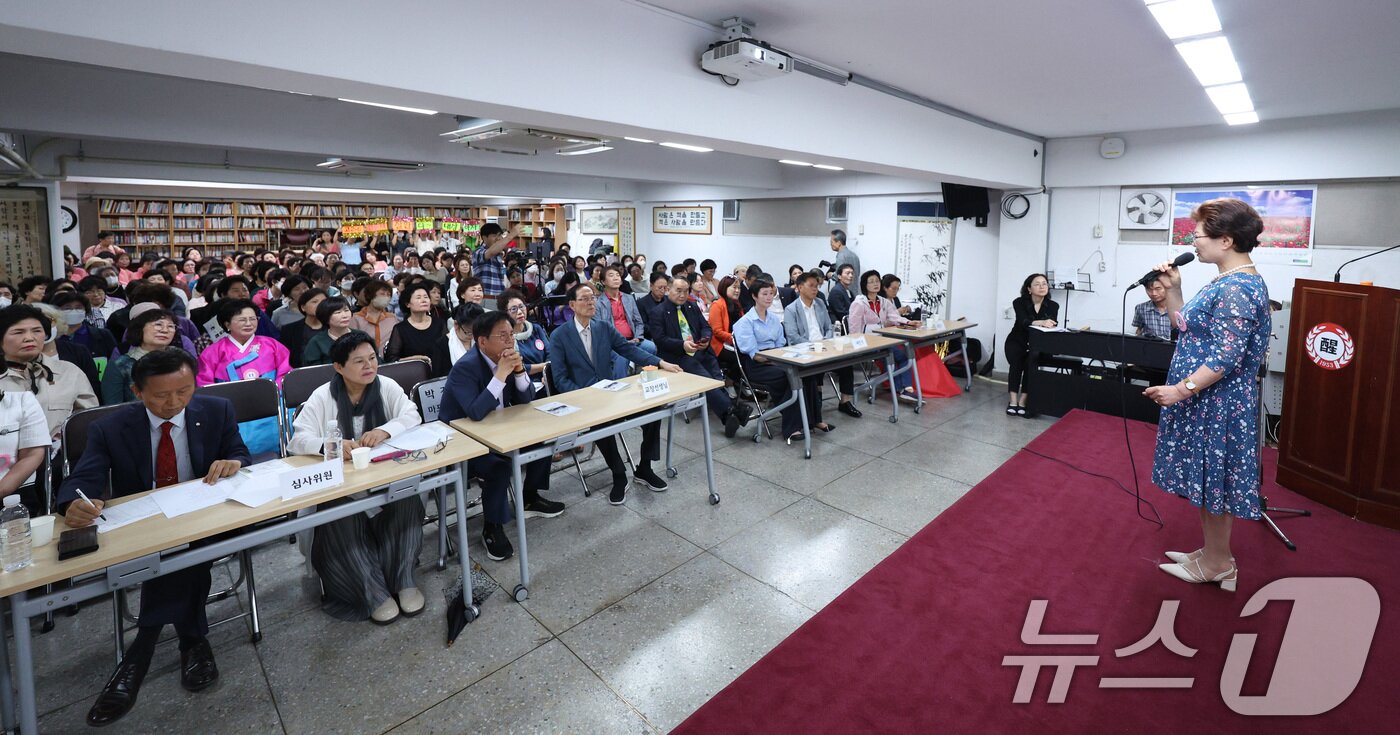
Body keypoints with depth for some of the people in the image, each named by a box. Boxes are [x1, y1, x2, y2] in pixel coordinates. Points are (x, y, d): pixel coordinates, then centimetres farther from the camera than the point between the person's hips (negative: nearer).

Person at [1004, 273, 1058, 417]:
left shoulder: (1053, 306, -4)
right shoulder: (1019, 302, -13)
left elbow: (1052, 325, -17)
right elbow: (1024, 322, -30)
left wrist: (1049, 325, -41)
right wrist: (1041, 322, -49)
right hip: (1017, 342, -1)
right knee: (1016, 364, -30)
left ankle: (1022, 402, -27)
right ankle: (1013, 401, -29)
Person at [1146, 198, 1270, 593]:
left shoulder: (1239, 289, -21)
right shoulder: (1228, 281, 11)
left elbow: (1225, 357, -24)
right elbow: (1187, 326, 16)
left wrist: (1182, 389, -23)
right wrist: (1172, 289, 8)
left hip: (1217, 403, -10)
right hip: (1207, 401, 10)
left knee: (1213, 482, 3)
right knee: (1207, 480, 18)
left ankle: (1217, 565, 18)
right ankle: (1211, 552, 30)